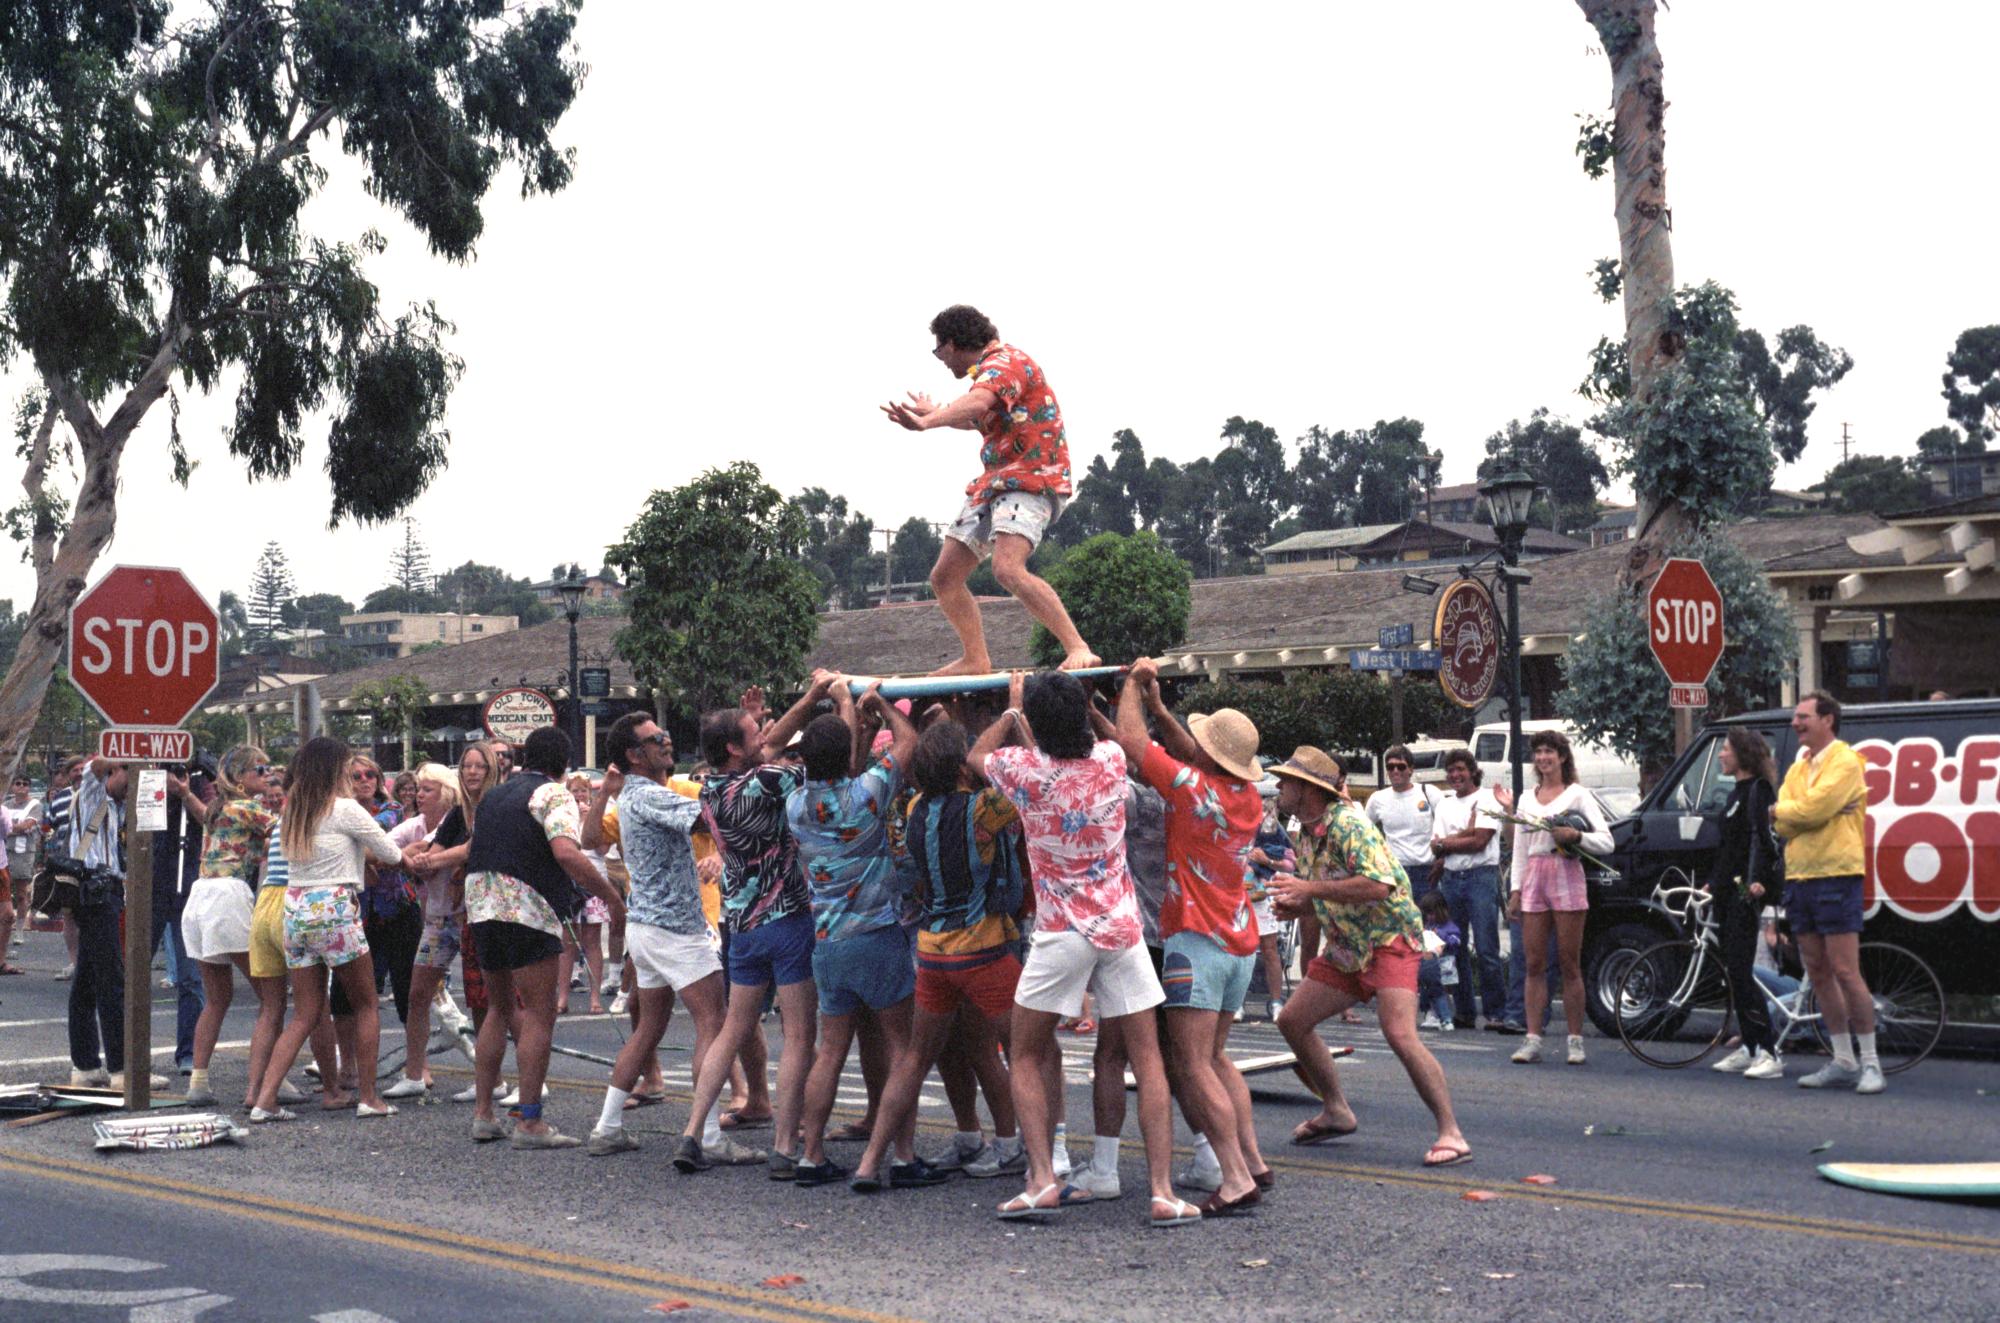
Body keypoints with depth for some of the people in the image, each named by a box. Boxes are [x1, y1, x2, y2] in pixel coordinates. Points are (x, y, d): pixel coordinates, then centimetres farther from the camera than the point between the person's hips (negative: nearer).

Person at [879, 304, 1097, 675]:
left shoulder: (1006, 362, -12)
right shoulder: (991, 369, 19)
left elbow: (976, 403, -35)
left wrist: (928, 422, -50)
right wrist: (933, 413, 50)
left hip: (1031, 478, -10)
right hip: (994, 483, 10)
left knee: (1008, 567, -31)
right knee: (944, 578, 8)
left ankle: (1077, 648, -28)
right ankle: (976, 660, 20)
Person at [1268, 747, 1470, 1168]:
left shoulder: (1348, 825, -20)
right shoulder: (1303, 834, 9)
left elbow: (1379, 885, -33)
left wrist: (1310, 889, -31)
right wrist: (1291, 905, -2)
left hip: (1389, 940, -10)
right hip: (1344, 947, 10)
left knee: (1400, 1035, -24)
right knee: (1292, 1021, 9)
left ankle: (1451, 1135, -17)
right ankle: (1336, 1112, 23)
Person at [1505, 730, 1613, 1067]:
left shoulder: (1578, 795, 4)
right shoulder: (1527, 799, 18)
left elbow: (1605, 842, -3)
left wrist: (1575, 835, -19)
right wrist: (1515, 890, 10)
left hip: (1566, 876, -4)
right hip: (1534, 878, 4)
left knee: (1570, 964, -3)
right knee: (1535, 965, 0)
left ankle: (1576, 1041, 1)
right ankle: (1532, 1040, -1)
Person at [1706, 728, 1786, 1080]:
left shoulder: (1758, 789, -9)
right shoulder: (1737, 792, 21)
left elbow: (1761, 837, -20)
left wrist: (1757, 880, -31)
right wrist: (1714, 881, 29)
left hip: (1746, 891, -10)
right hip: (1728, 890, 10)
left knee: (1741, 971, -14)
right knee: (1734, 970, 9)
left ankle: (1769, 1052, -16)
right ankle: (1750, 1049, 13)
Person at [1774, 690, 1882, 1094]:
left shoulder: (1845, 762, -7)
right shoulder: (1797, 769, 16)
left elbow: (1812, 809, -19)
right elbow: (1783, 826, 5)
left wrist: (1779, 810, -1)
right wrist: (1793, 815, -13)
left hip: (1835, 875, -8)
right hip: (1798, 877, 8)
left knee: (1845, 972, -9)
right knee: (1818, 974, 9)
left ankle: (1870, 1062, -3)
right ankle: (1843, 1061, 15)